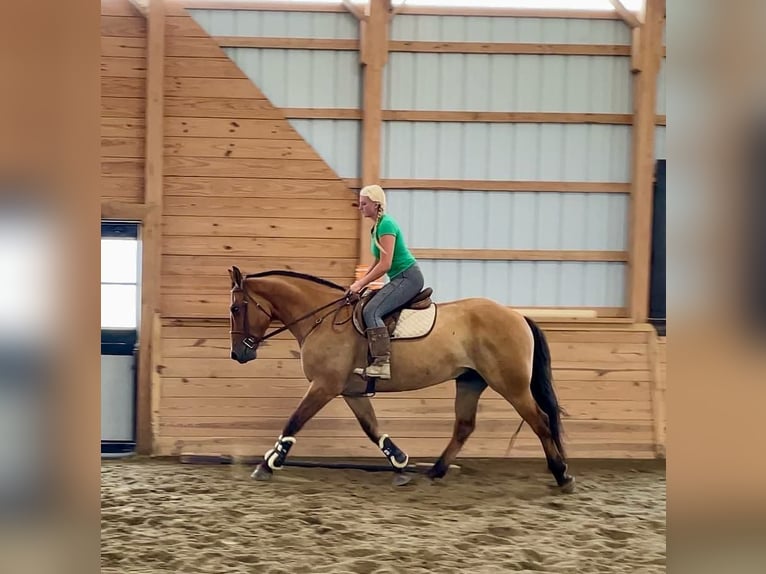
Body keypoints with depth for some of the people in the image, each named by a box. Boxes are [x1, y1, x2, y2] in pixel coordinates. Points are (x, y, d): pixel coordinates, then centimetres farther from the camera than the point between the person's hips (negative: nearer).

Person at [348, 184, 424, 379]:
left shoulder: (386, 225, -15)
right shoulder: (377, 226, 15)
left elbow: (385, 265, -21)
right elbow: (377, 262, 21)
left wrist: (361, 284, -15)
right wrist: (360, 282, 9)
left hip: (408, 277, -11)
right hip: (401, 279, 11)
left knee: (371, 311, -23)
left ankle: (382, 363, -30)